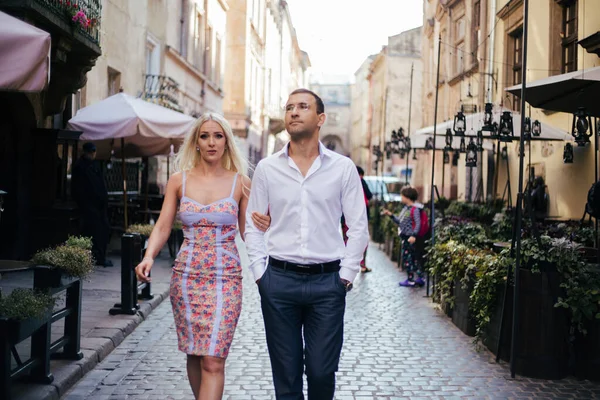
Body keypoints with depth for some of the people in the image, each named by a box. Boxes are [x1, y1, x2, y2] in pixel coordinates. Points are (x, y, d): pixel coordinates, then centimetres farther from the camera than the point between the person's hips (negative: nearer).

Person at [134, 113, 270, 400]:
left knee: (213, 360, -8)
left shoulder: (240, 183, 1)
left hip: (225, 278, -2)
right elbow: (162, 227, 3)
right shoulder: (179, 181, 4)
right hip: (186, 276, 2)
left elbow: (247, 232, 5)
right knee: (194, 354, 11)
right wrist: (149, 256, -15)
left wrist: (264, 227, -17)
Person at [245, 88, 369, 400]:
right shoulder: (267, 168, 5)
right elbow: (253, 225, 8)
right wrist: (260, 272, 0)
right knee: (285, 373, 8)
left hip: (327, 282, -1)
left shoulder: (343, 168, 2)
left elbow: (358, 227, 3)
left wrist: (346, 275, -3)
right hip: (278, 280, 1)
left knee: (322, 372, 2)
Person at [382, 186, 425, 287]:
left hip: (410, 238, -9)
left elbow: (418, 223, -18)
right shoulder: (405, 208, 14)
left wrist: (414, 235, -25)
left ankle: (410, 280, 1)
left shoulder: (414, 209, -13)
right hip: (405, 237, 9)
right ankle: (420, 278, 17)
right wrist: (391, 215, 14)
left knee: (407, 257, -5)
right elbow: (399, 221, 20)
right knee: (414, 257, 12)